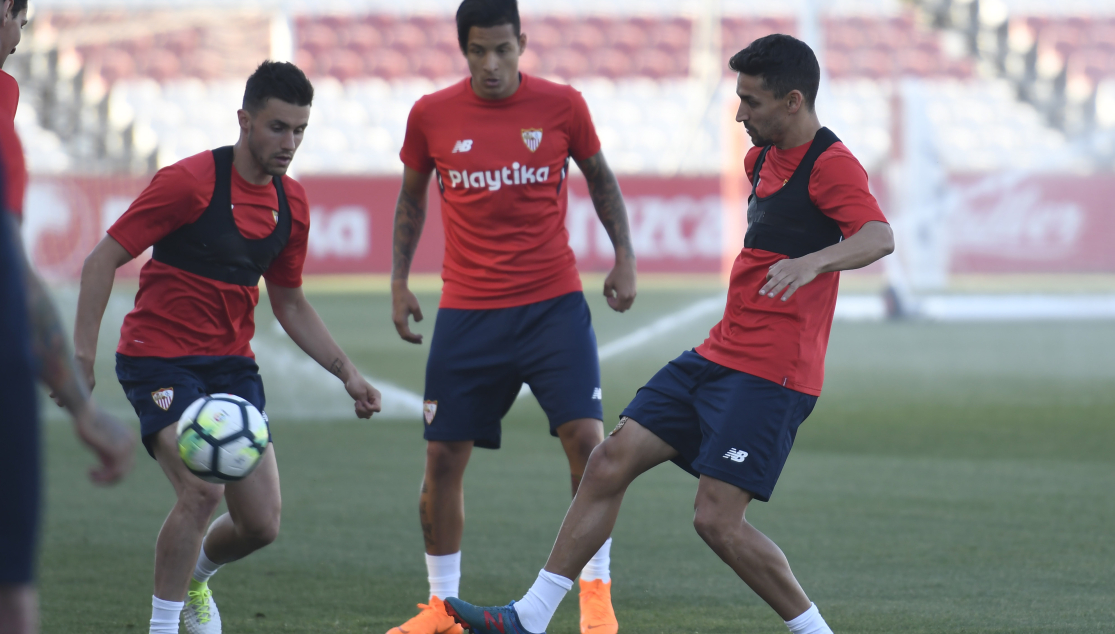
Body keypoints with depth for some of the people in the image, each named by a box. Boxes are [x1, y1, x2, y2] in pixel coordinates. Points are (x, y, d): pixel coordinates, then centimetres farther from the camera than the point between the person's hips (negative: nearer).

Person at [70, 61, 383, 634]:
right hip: (159, 358, -6)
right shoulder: (188, 182, -16)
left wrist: (346, 372, 8)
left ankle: (194, 576, 33)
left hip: (231, 364, 6)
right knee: (202, 491, -25)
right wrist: (81, 354, -20)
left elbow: (289, 303, 18)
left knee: (261, 524, 0)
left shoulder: (291, 203, 5)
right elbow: (102, 260, -13)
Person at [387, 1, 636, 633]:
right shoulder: (431, 116, -1)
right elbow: (413, 197, 15)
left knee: (586, 438, -12)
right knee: (444, 456, 1)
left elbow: (600, 178, 12)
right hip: (467, 313, 1)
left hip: (553, 303, -1)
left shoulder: (561, 106, -3)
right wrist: (399, 280, 10)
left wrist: (625, 260, 5)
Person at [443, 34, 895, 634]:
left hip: (772, 371, -9)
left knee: (717, 520, -15)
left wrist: (812, 262, -49)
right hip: (720, 354, 9)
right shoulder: (763, 156, 15)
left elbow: (878, 236, -32)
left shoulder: (830, 164, -14)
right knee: (612, 459, 2)